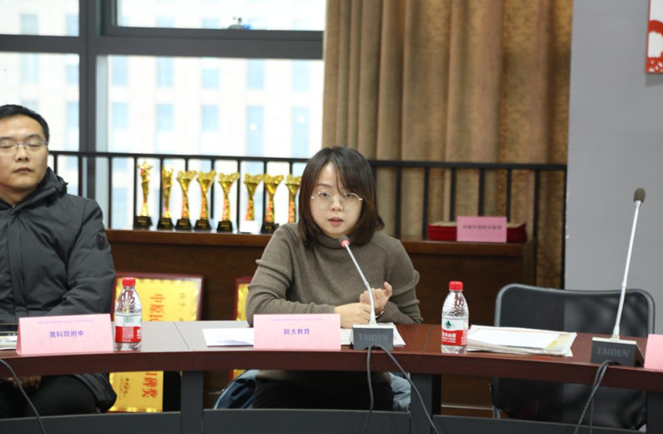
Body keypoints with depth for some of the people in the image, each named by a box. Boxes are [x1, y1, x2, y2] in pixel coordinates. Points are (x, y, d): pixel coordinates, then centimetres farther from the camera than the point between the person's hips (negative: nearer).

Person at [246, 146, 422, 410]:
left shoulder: (389, 252, -1)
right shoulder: (288, 241, -4)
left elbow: (413, 330, 10)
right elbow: (257, 308, -18)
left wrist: (383, 311, -12)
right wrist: (334, 314, -23)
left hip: (361, 386, 2)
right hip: (288, 382, -1)